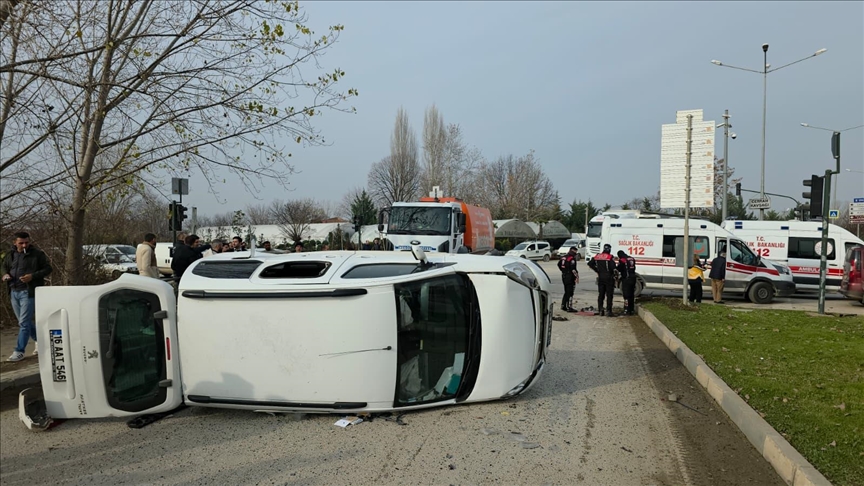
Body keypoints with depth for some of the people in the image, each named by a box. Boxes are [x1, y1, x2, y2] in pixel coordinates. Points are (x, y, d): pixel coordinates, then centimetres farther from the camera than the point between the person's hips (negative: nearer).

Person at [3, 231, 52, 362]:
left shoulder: (37, 254, -5)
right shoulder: (10, 255, 11)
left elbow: (48, 268, -4)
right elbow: (5, 267, 26)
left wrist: (33, 276, -18)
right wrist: (5, 274, 3)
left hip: (28, 292, -6)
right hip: (14, 292, 6)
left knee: (24, 322, -9)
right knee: (25, 321, 14)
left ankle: (19, 351, -4)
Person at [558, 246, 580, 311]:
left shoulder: (563, 257, 10)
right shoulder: (572, 259, -16)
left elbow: (559, 265, 21)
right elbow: (573, 269, -20)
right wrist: (577, 277, -14)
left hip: (564, 276, 9)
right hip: (570, 277, -9)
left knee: (566, 292, 19)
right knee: (570, 292, -4)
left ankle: (563, 305, 23)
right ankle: (569, 307, -3)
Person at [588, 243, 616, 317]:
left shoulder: (597, 256, 3)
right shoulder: (610, 257, -13)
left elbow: (590, 264, 7)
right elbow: (613, 267, -20)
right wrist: (615, 273, -1)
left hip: (600, 278, 5)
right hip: (608, 278, -5)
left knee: (600, 295, 12)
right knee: (609, 295, 0)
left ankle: (601, 310, 14)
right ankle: (608, 311, -3)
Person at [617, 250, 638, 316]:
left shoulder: (622, 260, -11)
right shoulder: (632, 259, 10)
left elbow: (618, 269, -6)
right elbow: (634, 268, 14)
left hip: (626, 279, -7)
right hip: (633, 278, 7)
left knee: (626, 295, -4)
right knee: (632, 295, 15)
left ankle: (627, 310, -5)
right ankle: (632, 310, 22)